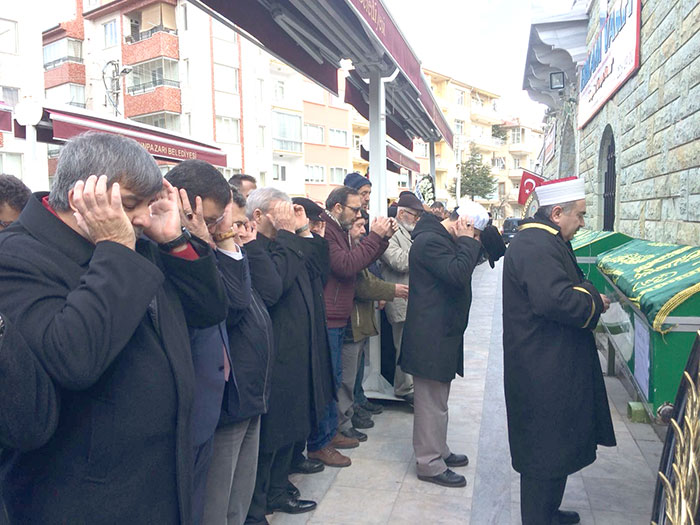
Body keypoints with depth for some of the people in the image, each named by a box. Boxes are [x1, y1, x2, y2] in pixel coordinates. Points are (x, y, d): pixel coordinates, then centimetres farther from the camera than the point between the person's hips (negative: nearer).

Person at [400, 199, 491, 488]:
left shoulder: (443, 239, 14)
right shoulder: (430, 241, -19)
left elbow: (463, 268, 17)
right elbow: (458, 274, -27)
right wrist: (467, 241, -18)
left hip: (441, 332, 11)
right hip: (431, 336, -11)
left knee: (436, 398, 21)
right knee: (431, 401, 0)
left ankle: (438, 450, 36)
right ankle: (430, 463, 13)